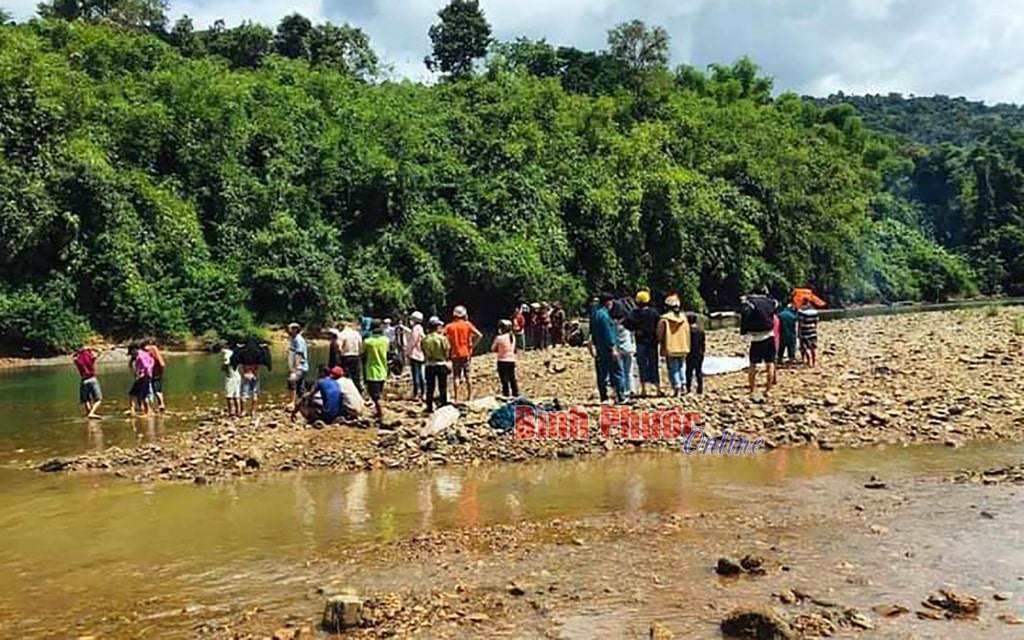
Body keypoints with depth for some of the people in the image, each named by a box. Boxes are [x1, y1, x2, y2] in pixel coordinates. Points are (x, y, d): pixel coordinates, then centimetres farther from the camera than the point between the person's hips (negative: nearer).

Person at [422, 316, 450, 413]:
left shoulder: (425, 340, -4)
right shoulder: (442, 338, -13)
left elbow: (424, 354, 3)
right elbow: (446, 352, -8)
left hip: (429, 366, 3)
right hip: (441, 365, -3)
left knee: (430, 388, 11)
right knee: (442, 387, 8)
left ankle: (429, 408, 15)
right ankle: (443, 406, 11)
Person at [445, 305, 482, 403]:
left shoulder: (449, 326, 0)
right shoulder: (467, 324, -3)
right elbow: (479, 335, -13)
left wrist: (449, 345, 0)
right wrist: (472, 345, -4)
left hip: (455, 354, 0)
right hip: (466, 353, 0)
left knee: (456, 377, 4)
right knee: (467, 376, 9)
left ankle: (456, 398, 4)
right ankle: (470, 396, 14)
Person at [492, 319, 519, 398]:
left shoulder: (499, 338, -14)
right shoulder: (512, 337, 3)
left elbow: (493, 348, -4)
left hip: (503, 361, -6)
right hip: (512, 360, 6)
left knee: (504, 380, 1)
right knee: (512, 379, 16)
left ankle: (506, 395, 3)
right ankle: (516, 394, 23)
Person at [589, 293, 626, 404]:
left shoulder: (594, 313, 14)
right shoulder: (604, 315, -16)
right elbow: (608, 333, -19)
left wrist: (593, 345, 24)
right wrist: (613, 348, -17)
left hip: (599, 348, 10)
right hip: (607, 348, -10)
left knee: (602, 374, 10)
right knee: (616, 372, -5)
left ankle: (604, 397, 13)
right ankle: (620, 398, -6)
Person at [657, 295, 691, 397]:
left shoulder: (664, 319, -14)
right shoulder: (683, 318, 1)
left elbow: (659, 335, -8)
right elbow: (687, 334, 8)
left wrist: (659, 342, 14)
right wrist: (687, 348, 17)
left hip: (670, 349, -4)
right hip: (682, 348, 4)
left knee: (673, 369, 2)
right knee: (681, 367, 18)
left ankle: (677, 389, -2)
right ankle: (682, 386, 16)